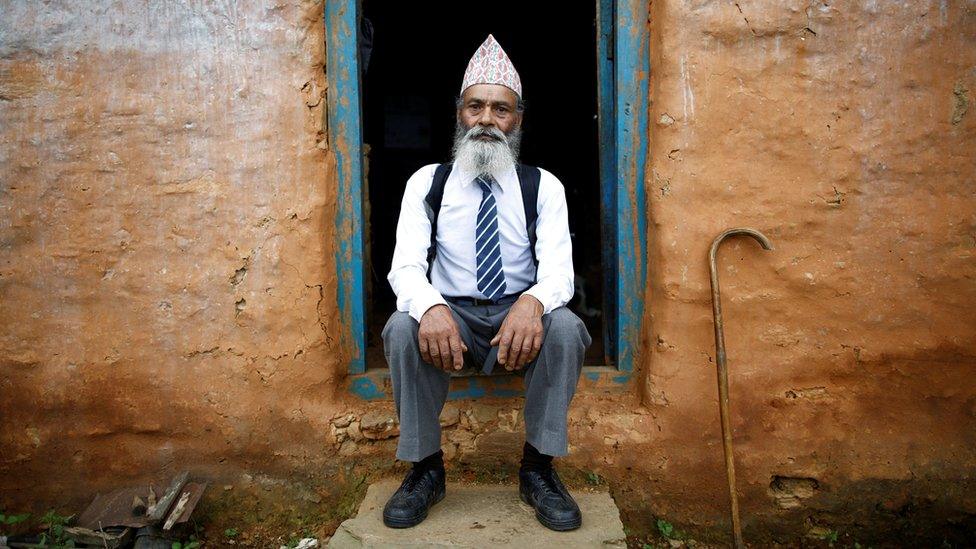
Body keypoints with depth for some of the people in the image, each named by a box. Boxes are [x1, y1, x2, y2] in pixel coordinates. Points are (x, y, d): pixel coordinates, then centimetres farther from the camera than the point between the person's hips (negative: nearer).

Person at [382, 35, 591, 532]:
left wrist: (532, 302, -36)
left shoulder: (543, 187, 1)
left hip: (521, 315, 0)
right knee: (402, 328, -30)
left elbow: (558, 268, -11)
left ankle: (538, 468, -12)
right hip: (450, 314, 0)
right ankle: (425, 468, -10)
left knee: (565, 326, -31)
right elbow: (405, 265, -9)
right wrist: (431, 308, -34)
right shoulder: (427, 183, 2)